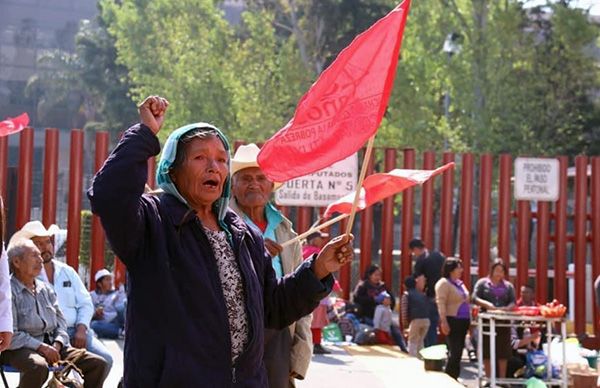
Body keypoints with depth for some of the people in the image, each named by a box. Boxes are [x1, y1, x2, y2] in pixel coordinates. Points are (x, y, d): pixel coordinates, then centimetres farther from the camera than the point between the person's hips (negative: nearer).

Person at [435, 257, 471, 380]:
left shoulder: (460, 283, 19)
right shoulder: (443, 283, -8)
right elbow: (441, 303, -15)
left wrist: (469, 320, 19)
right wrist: (444, 322, -23)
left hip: (463, 321, 8)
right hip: (452, 321, -8)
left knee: (458, 351, 9)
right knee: (455, 351, -10)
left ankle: (454, 378, 15)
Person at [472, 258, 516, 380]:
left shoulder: (508, 286, 14)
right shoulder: (482, 283, 7)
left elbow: (513, 302, 5)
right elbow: (475, 298, -3)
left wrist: (507, 308, -17)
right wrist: (486, 304, -21)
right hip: (487, 321, -2)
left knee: (503, 351, 2)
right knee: (487, 351, 0)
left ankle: (502, 379, 9)